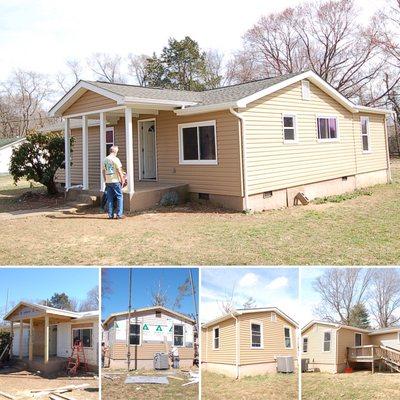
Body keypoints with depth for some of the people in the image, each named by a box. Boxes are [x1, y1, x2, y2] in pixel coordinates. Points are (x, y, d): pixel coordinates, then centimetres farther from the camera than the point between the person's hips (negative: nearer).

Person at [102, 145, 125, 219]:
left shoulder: (105, 160, 8)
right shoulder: (115, 159, -10)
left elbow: (103, 171, 13)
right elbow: (119, 171, -12)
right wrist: (122, 180, -3)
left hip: (108, 182, 6)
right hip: (116, 181, -6)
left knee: (109, 198, 9)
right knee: (119, 197, 2)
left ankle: (110, 215, 11)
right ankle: (119, 214, -2)